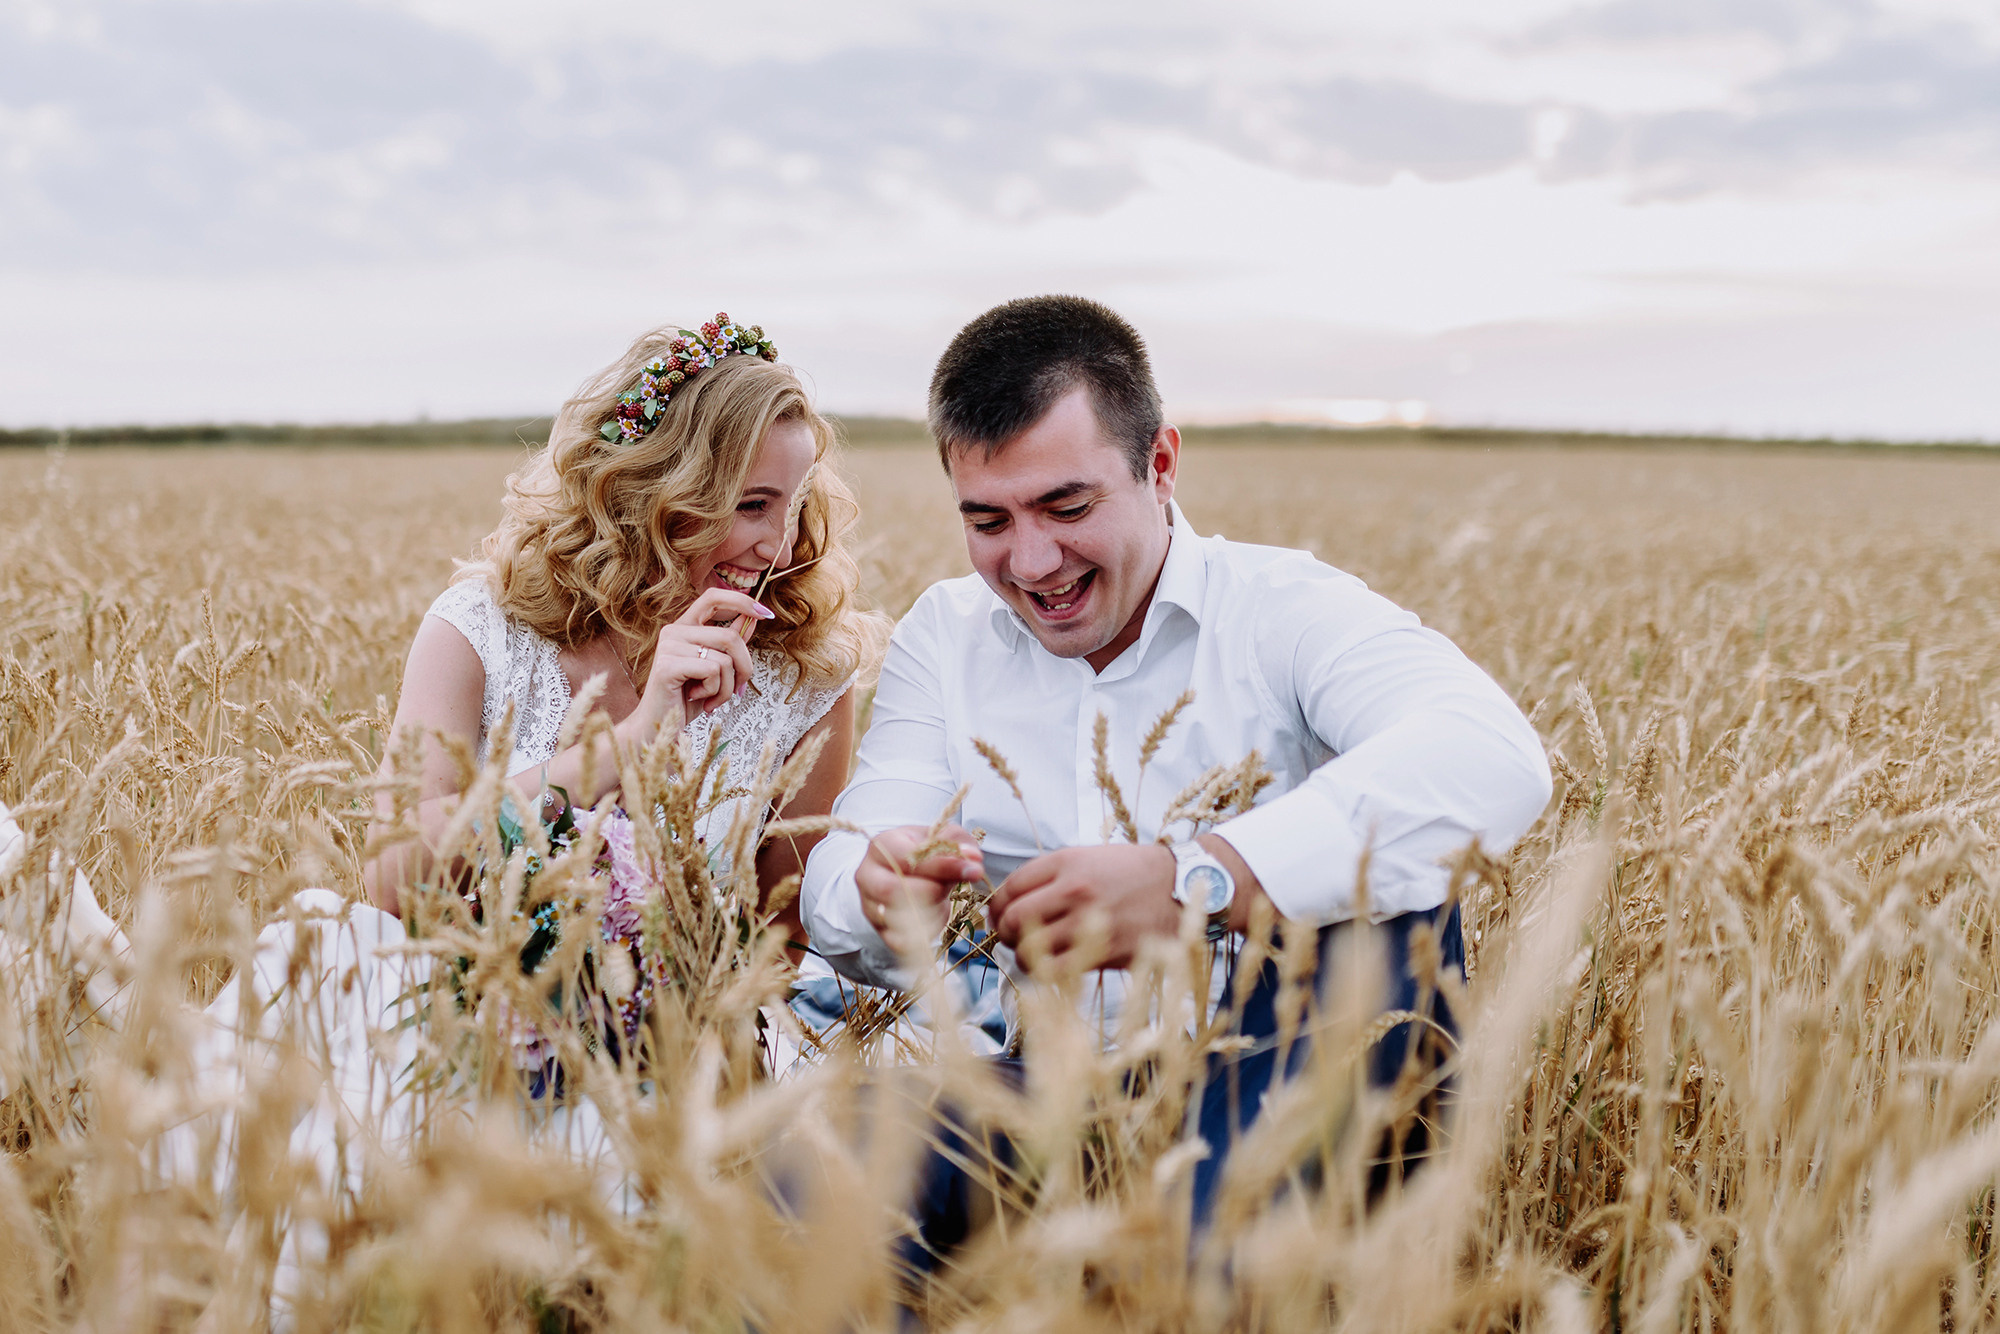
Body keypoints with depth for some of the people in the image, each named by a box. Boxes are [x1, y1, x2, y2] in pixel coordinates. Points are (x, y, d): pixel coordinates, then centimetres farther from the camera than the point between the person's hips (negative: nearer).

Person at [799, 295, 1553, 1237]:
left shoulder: (1287, 610, -4)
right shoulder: (941, 637, 10)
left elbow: (1495, 757, -26)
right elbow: (837, 884, 1)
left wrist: (1197, 878, -38)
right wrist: (878, 899, -26)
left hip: (1263, 1085, -1)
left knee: (1381, 900, -32)